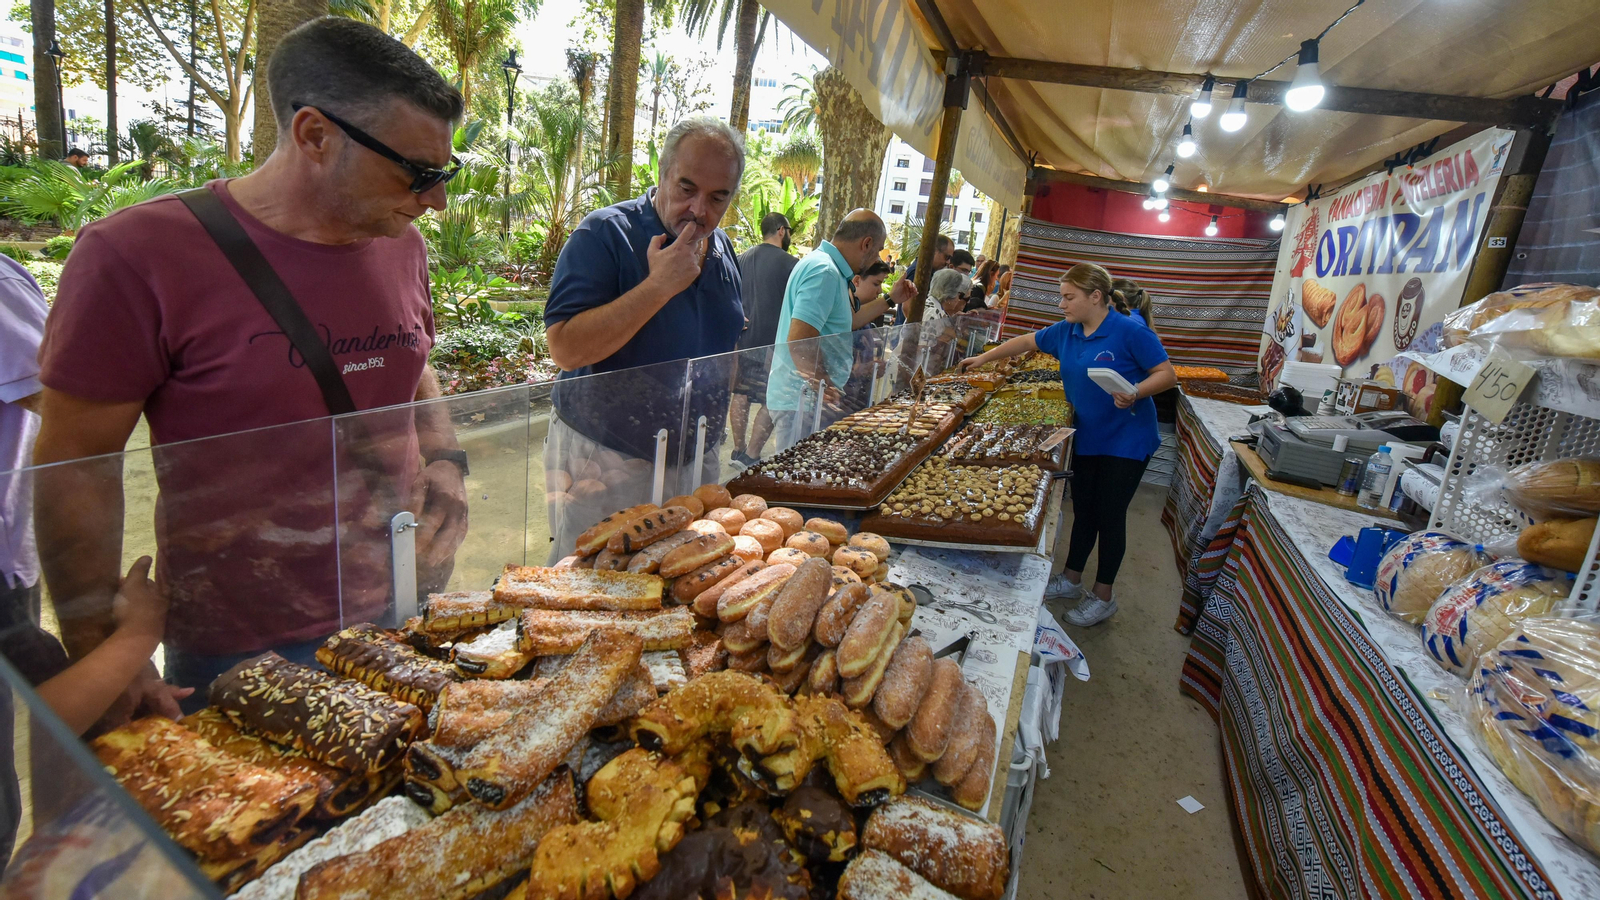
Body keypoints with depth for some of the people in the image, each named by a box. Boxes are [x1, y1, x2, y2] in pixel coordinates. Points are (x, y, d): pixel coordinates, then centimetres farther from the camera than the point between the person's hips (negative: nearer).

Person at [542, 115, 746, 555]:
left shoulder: (723, 248, 8)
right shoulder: (605, 234, -14)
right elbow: (565, 347, -25)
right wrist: (659, 286, -27)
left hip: (694, 462, 6)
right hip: (602, 465, -6)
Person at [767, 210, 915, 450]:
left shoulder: (831, 268, 15)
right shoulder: (825, 272, -18)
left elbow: (847, 322, 27)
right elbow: (799, 342, -26)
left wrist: (892, 299, 27)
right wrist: (827, 391, -20)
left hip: (804, 399, 10)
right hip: (801, 403, -10)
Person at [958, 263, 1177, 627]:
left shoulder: (1130, 332, -17)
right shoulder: (1065, 332, 2)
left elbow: (1167, 375, -14)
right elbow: (1026, 342, 15)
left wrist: (1136, 392, -32)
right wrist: (983, 358, 15)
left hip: (1125, 442, -6)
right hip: (1086, 439, 6)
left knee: (1110, 517, 2)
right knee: (1083, 511, 16)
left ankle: (1103, 597, 18)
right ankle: (1072, 580, 32)